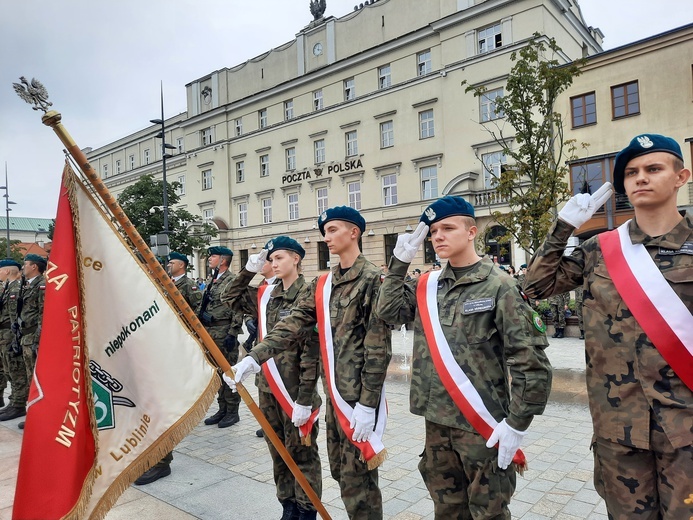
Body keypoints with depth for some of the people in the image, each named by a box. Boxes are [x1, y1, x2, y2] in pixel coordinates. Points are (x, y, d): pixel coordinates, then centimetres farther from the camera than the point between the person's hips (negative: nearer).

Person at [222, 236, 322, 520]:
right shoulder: (266, 295, 7)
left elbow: (312, 351, -17)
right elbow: (231, 299, 18)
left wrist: (305, 398, -19)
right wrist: (249, 271, 4)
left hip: (295, 389, -7)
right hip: (268, 386, 7)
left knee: (301, 453, 7)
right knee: (278, 452, 18)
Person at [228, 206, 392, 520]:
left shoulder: (372, 279, -13)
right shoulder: (321, 284, 10)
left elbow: (378, 348, -16)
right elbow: (292, 325, 1)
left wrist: (368, 403, -17)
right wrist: (254, 358, -11)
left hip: (359, 395, -7)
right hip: (333, 392, 8)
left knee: (357, 477, 4)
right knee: (340, 470, 19)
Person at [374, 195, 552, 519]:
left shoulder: (498, 286, -12)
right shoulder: (428, 286, 7)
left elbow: (530, 360, -14)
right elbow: (387, 311, -1)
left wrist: (517, 423, -16)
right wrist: (400, 262, -2)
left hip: (482, 425, -5)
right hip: (436, 421, 6)